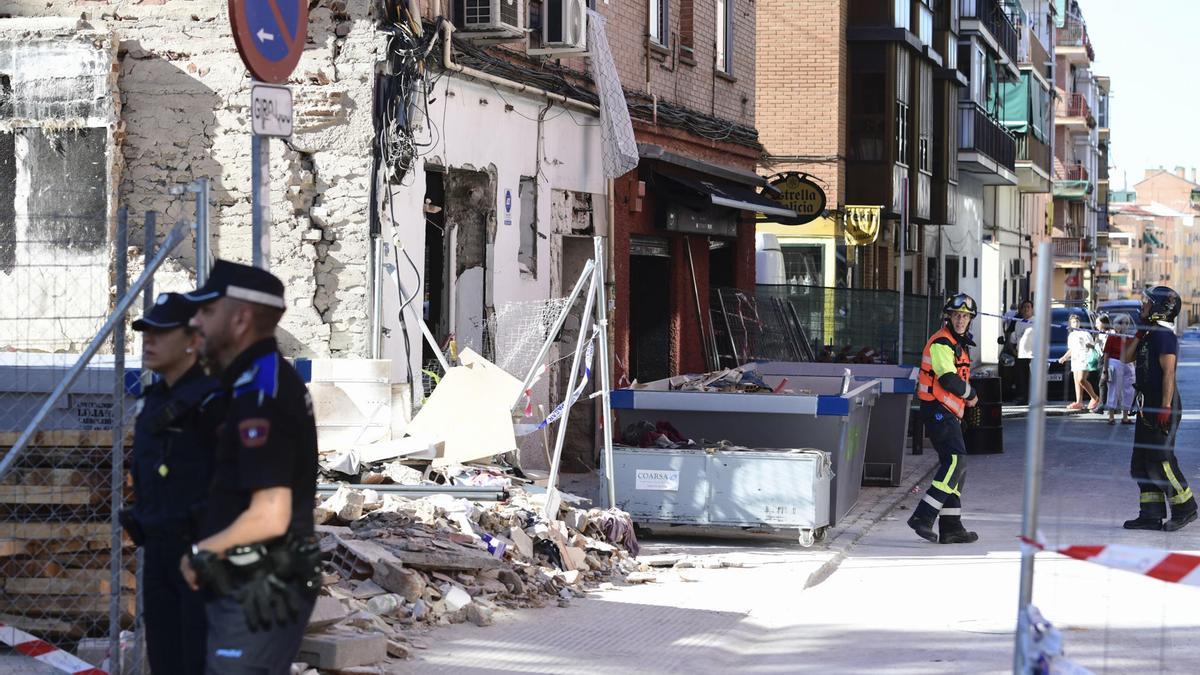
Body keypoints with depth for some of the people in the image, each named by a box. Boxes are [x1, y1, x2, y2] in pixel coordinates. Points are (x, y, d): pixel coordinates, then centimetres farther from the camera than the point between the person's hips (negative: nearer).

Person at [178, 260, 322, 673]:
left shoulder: (259, 395, -20)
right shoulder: (272, 379, 12)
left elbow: (269, 516, -26)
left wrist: (200, 551, -11)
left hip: (256, 597, -10)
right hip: (260, 589, 10)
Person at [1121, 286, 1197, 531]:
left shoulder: (1164, 334, -15)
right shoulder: (1150, 334, 16)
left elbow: (1169, 372, -21)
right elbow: (1127, 357, 19)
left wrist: (1166, 407, -25)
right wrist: (1140, 334, 11)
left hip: (1163, 408, -10)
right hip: (1148, 407, 10)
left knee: (1160, 461, -8)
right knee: (1141, 463, 9)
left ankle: (1185, 508, 3)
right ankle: (1151, 515, 12)